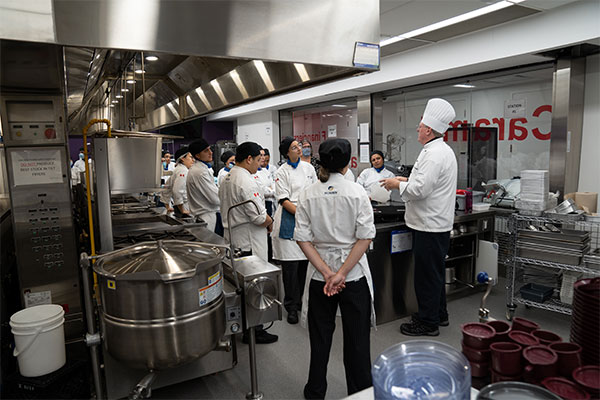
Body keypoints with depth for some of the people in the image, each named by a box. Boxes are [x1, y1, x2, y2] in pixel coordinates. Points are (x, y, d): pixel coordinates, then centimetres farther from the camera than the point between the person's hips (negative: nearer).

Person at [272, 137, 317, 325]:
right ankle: (291, 307, 10)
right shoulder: (282, 172, -5)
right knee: (290, 265, -2)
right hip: (289, 220, -5)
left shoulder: (308, 167, 10)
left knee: (304, 262, 11)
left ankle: (299, 300, 28)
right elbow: (284, 200, -9)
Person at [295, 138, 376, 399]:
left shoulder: (308, 195, -5)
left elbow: (303, 239, -9)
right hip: (355, 273, -1)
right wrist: (342, 273, -14)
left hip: (319, 274, 2)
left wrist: (327, 272, -10)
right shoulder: (357, 192, -10)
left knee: (320, 337, 17)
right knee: (357, 338, 15)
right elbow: (365, 237, -15)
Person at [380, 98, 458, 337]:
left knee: (427, 274, 1)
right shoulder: (442, 150, 13)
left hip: (430, 227, -11)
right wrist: (405, 180, 14)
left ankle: (428, 323, 15)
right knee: (434, 273, 21)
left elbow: (420, 190, -26)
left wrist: (397, 185, -10)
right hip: (435, 223, 11)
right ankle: (438, 314, 35)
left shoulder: (435, 154, -21)